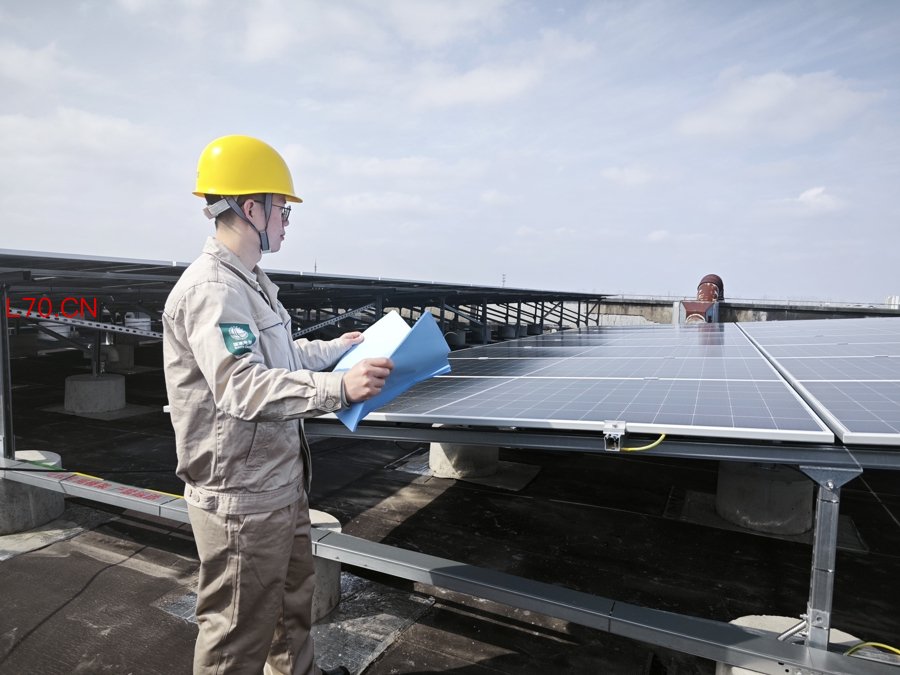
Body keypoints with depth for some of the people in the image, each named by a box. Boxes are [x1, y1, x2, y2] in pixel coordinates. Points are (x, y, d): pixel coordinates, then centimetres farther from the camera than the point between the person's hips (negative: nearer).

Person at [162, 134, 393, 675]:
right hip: (241, 498, -10)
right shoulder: (212, 289, -21)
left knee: (293, 599, 27)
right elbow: (242, 388, -31)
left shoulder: (250, 282, 13)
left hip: (281, 484, 11)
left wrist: (335, 348, 26)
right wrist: (338, 388, -36)